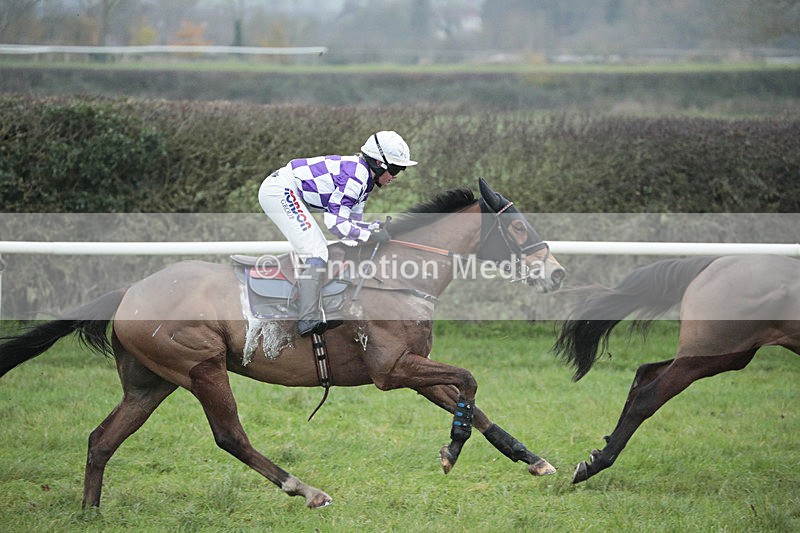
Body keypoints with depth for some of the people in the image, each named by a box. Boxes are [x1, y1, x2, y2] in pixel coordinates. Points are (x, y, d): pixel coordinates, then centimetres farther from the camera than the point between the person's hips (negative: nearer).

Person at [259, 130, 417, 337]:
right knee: (316, 254, -17)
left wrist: (378, 226, 1)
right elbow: (335, 223, -21)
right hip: (280, 190, -11)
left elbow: (350, 222, 16)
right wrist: (371, 235, -15)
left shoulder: (364, 180, 13)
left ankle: (315, 317, 16)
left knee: (320, 253, 15)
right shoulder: (355, 176, -19)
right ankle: (308, 320, -22)